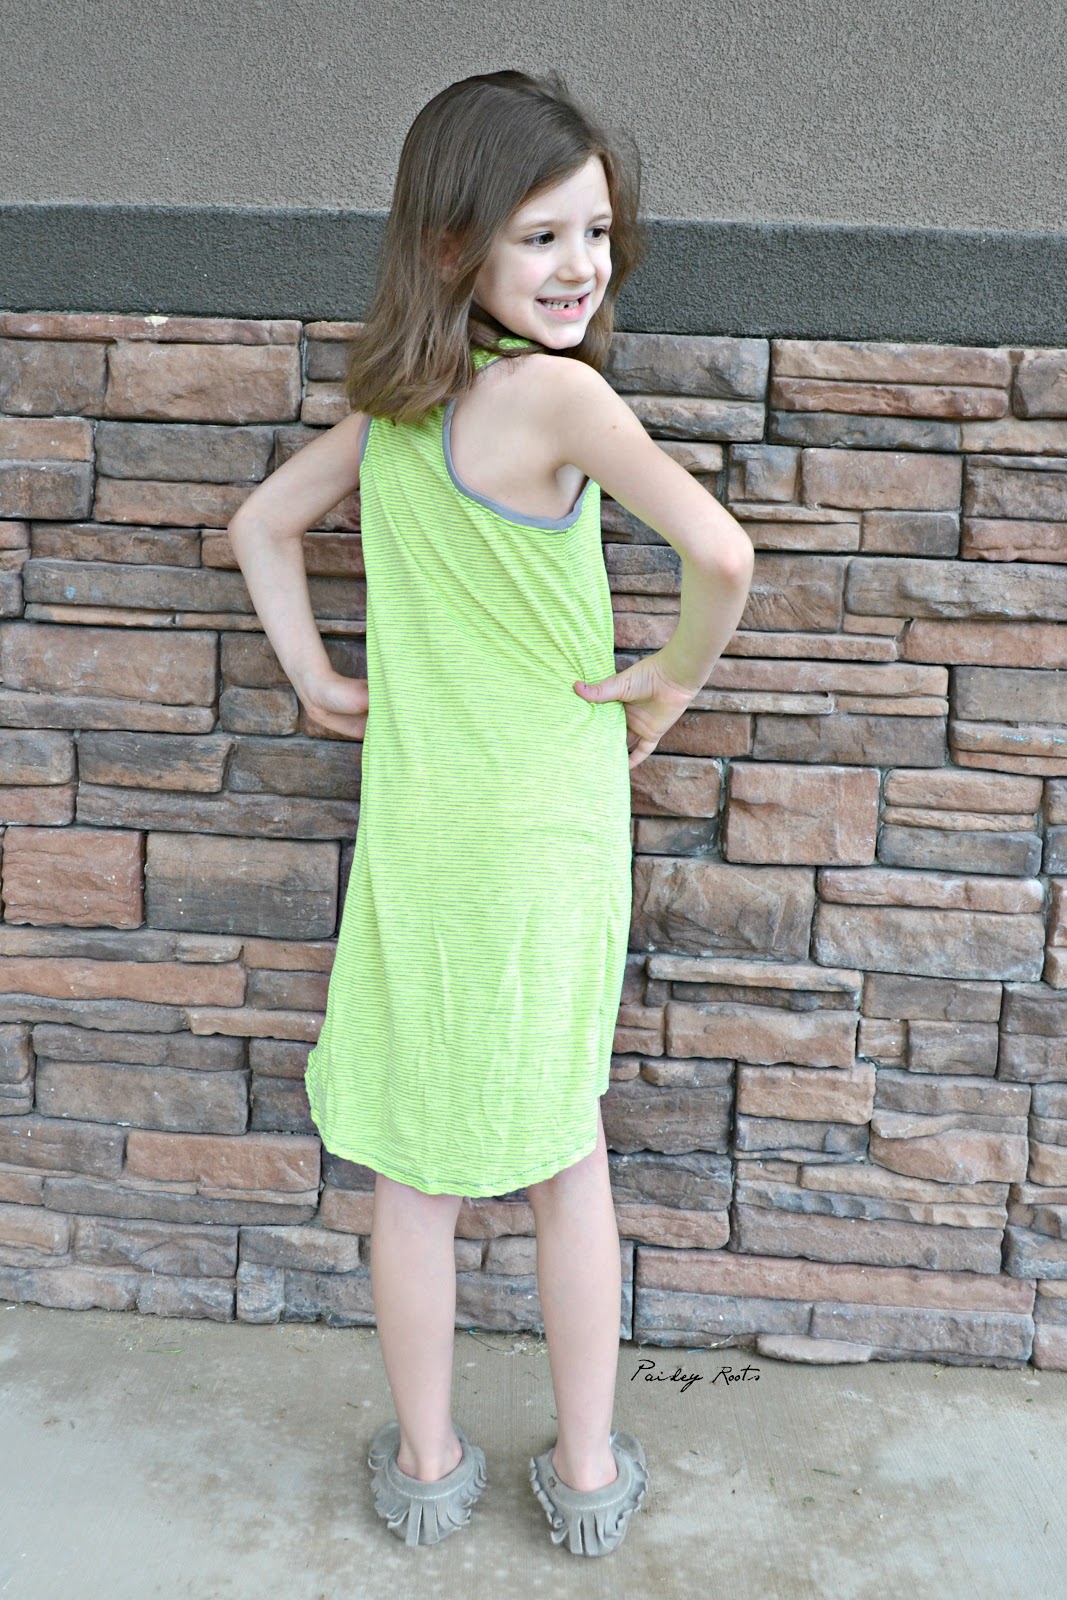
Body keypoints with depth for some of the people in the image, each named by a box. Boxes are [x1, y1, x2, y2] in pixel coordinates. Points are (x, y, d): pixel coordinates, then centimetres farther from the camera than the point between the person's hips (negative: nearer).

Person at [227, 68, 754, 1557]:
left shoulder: (389, 401, 2)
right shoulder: (555, 391, -18)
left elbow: (260, 524, 15)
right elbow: (720, 550, -32)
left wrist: (316, 678, 13)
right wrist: (677, 675, -14)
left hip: (409, 830, 4)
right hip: (548, 831, -4)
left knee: (415, 1167, 16)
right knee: (567, 1152, 17)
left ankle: (427, 1464, 36)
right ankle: (588, 1473, 34)